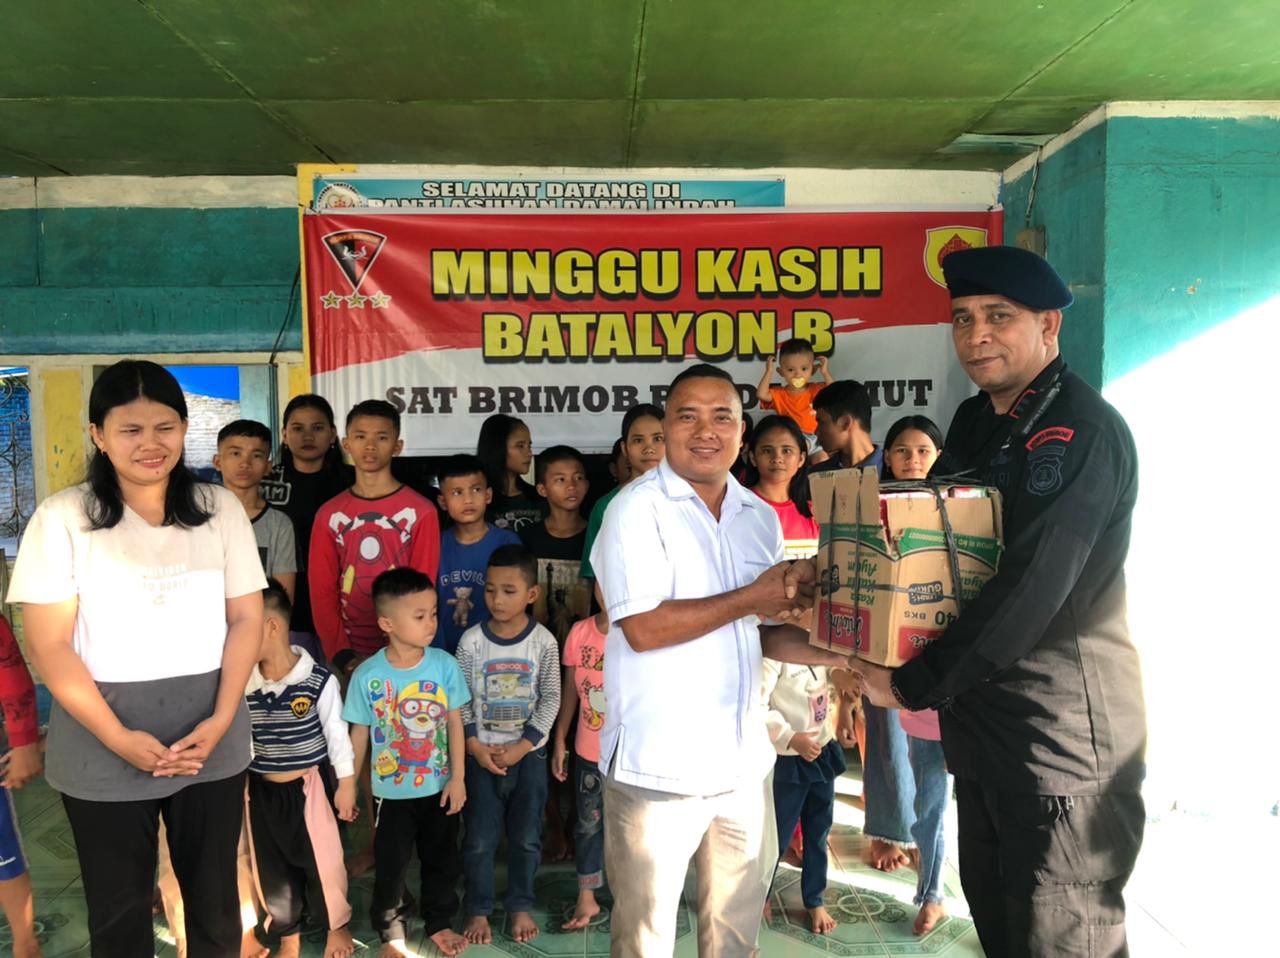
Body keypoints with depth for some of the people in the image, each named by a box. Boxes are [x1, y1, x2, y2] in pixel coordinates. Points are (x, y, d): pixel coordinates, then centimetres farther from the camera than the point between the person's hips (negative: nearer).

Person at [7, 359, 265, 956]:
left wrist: (220, 720, -10)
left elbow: (246, 619, 1)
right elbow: (48, 645, -7)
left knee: (215, 897, 14)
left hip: (211, 741, 2)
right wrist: (119, 738, -14)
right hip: (100, 750, -1)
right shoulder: (61, 519, -6)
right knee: (118, 908, 16)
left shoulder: (221, 510, 1)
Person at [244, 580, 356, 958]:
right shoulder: (242, 684, -8)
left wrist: (346, 784, -6)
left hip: (304, 786, -4)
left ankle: (337, 925, 36)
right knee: (271, 869, 17)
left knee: (321, 860, 11)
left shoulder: (319, 680, -18)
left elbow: (337, 733, -10)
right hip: (259, 791, 4)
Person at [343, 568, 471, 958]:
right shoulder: (368, 675, -16)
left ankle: (439, 922, 41)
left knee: (441, 859, 18)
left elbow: (454, 723, -5)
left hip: (439, 786, 2)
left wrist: (457, 778, -5)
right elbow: (359, 733, -5)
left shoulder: (444, 664, -13)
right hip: (393, 791, -2)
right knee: (391, 864, 13)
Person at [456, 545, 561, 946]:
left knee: (526, 837, 10)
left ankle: (521, 906, 29)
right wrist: (475, 746, -11)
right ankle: (478, 911, 25)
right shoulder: (472, 640, -8)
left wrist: (522, 746, -12)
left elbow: (551, 700, -6)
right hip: (481, 754, 0)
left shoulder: (543, 642, -10)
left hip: (529, 753, 0)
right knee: (479, 838, 7)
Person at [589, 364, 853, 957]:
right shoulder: (637, 509, -11)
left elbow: (763, 630, 12)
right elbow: (643, 629, -21)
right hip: (658, 765, -5)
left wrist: (839, 655, -4)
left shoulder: (760, 516, 7)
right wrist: (750, 598, -16)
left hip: (744, 760, 6)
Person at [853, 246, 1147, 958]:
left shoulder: (1083, 431, -18)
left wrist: (917, 683, -21)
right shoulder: (975, 421, 9)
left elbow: (1031, 587, -26)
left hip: (1062, 727, -8)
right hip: (980, 709, 8)